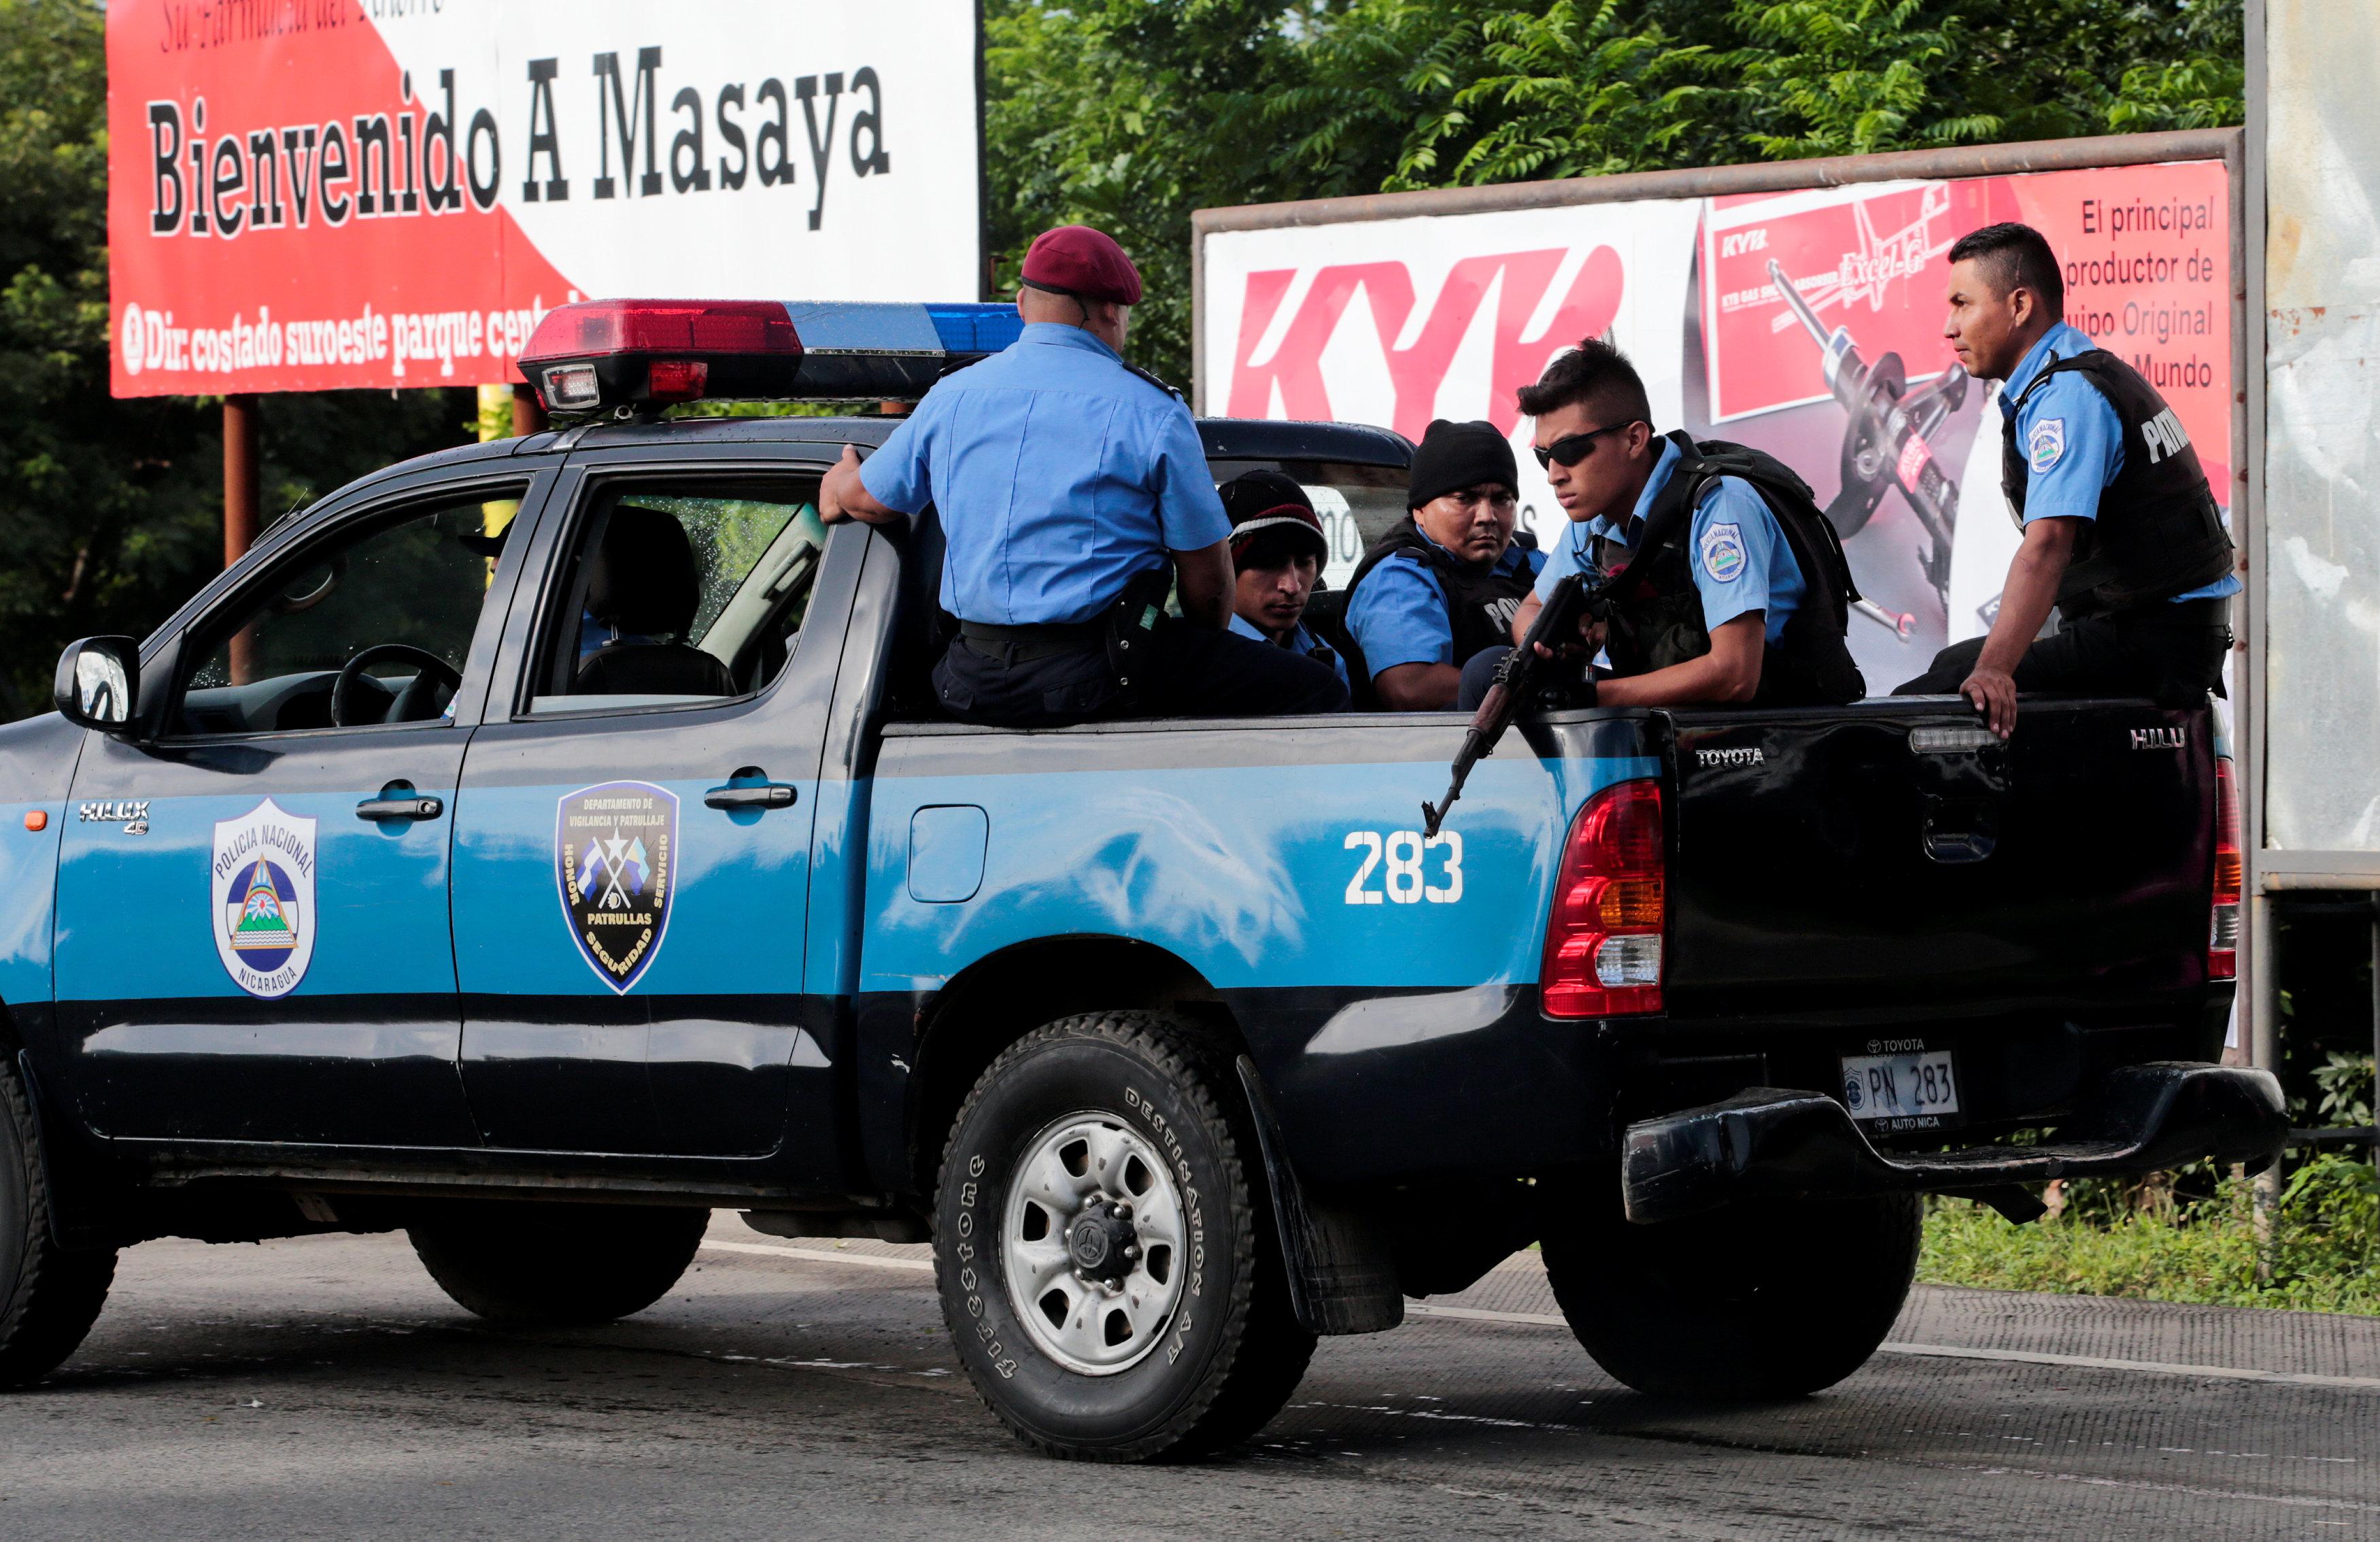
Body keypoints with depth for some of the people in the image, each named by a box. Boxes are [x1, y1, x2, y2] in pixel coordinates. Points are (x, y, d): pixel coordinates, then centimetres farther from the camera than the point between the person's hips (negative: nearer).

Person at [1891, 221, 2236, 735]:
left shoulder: (2066, 398, -18)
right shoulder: (2091, 371, 16)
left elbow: (2048, 543, -32)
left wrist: (1994, 670, -42)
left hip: (2145, 648, -11)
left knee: (1922, 700, -20)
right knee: (1953, 661, 22)